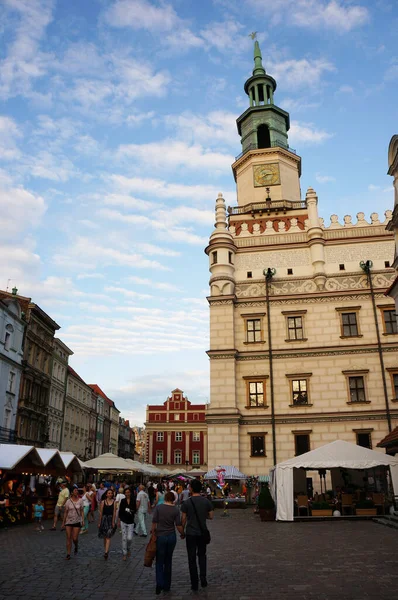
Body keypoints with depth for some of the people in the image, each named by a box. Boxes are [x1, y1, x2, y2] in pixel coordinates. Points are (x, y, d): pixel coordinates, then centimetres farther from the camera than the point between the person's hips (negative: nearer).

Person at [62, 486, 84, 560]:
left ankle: (76, 547, 30)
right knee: (68, 538, 1)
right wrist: (63, 522, 1)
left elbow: (82, 511, 3)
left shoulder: (80, 500, -1)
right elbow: (65, 512, 1)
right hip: (68, 521, 0)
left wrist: (83, 520, -5)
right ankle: (68, 554, 12)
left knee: (75, 538, -2)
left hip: (77, 521, 0)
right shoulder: (68, 501, -4)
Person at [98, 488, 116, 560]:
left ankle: (106, 552, -13)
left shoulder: (114, 502, -1)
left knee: (108, 537, -9)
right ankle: (106, 550, 26)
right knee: (105, 537, 12)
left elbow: (114, 512, -3)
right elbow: (101, 513, 4)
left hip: (111, 520, -2)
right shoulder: (103, 502, 1)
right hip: (104, 519, 2)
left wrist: (113, 522, -9)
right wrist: (99, 522, 4)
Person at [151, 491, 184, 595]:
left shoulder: (158, 508, -8)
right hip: (172, 537, 2)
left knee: (160, 561, 8)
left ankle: (159, 583, -10)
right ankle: (167, 586, 22)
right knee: (168, 561, 15)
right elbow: (178, 525, -6)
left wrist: (153, 532, 4)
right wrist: (182, 534, 9)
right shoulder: (175, 510, -6)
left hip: (160, 536, -2)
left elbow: (154, 522, -9)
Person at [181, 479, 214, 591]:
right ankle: (203, 580, 16)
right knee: (202, 555, 21)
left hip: (190, 533, -2)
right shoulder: (206, 501, -6)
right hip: (202, 533, 3)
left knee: (192, 558, 8)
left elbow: (183, 519, -8)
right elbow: (211, 516, -1)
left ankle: (194, 584, 13)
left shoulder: (187, 502, -13)